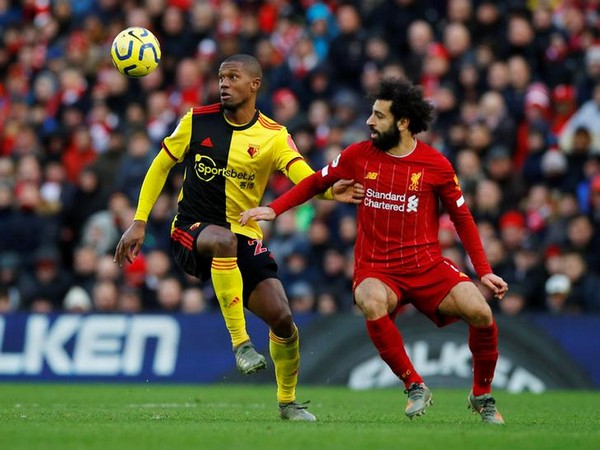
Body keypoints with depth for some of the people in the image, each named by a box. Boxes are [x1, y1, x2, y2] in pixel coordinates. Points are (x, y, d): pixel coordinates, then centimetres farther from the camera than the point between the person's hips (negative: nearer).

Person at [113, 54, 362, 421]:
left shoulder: (274, 135, -3)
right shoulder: (198, 121, -1)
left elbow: (304, 176, -20)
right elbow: (161, 166, 9)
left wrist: (330, 191, -43)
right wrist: (139, 222, 3)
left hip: (245, 236, 2)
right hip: (192, 232, -2)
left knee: (282, 318, -9)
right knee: (224, 240, -40)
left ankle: (288, 401, 18)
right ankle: (240, 342, -31)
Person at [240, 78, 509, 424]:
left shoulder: (436, 165, -2)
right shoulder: (359, 156, 2)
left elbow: (462, 218, 7)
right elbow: (316, 182, 16)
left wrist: (484, 272, 3)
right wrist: (273, 209, 5)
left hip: (428, 266, 0)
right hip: (377, 269, 0)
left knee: (479, 311, -23)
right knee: (372, 301, -36)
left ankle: (482, 396, 5)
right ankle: (415, 387, -19)